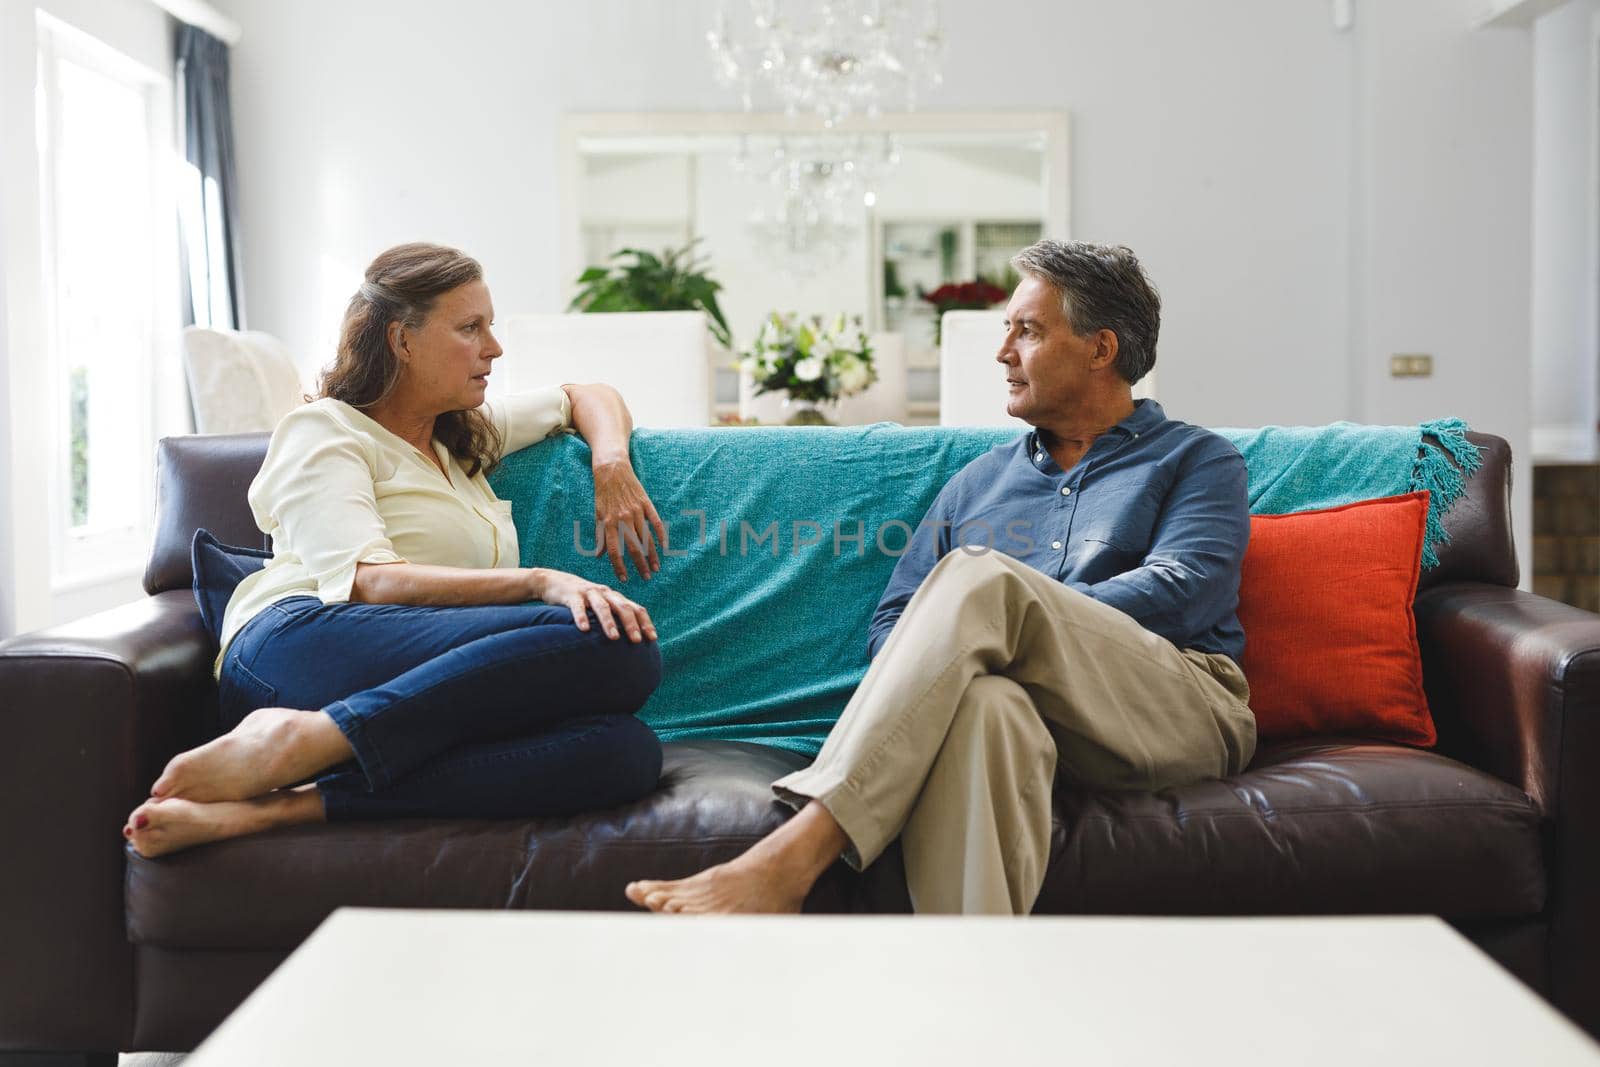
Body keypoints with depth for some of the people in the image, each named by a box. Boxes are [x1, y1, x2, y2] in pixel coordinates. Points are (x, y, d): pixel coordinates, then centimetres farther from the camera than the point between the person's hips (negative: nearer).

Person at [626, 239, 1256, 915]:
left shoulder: (1197, 461, 18)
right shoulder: (977, 484, 28)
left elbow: (1180, 593, -3)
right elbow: (890, 628, 19)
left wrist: (1011, 613, -7)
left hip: (1182, 714, -2)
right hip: (1034, 720, 3)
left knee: (982, 578, -31)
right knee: (980, 700, -38)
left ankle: (794, 855, -43)